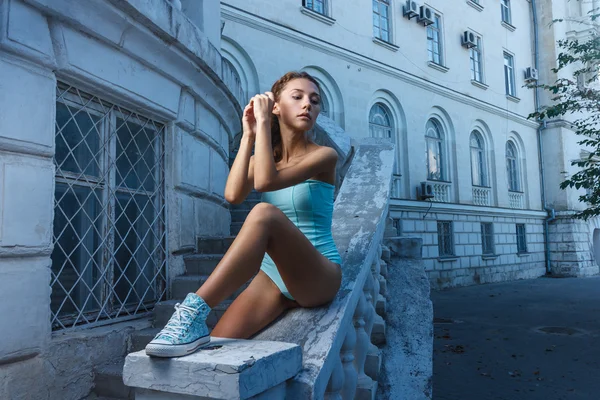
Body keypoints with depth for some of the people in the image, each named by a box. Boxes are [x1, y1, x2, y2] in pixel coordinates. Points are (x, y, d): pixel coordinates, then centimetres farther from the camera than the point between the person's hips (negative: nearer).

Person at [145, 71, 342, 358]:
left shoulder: (324, 155, -4)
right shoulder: (261, 158, 12)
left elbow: (265, 181, -20)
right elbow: (233, 195, -10)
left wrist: (263, 121, -12)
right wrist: (249, 135, -3)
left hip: (319, 276, -4)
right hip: (273, 275, 5)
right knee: (217, 343, -22)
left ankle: (194, 310, -40)